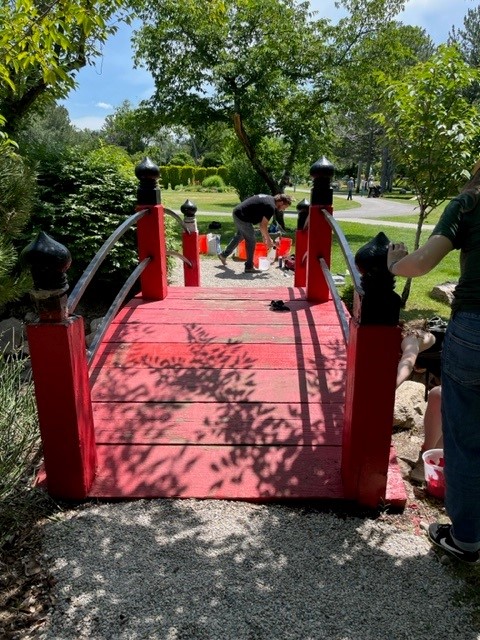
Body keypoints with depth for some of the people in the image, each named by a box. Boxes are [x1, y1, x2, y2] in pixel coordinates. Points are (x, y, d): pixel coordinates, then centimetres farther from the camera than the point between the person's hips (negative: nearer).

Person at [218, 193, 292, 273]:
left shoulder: (268, 198, 14)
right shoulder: (271, 207, -14)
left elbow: (260, 221, 18)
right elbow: (263, 226, -15)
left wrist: (264, 236, 19)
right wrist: (268, 240, -3)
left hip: (236, 213, 10)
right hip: (242, 217, -10)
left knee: (239, 236, 28)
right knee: (251, 241, 0)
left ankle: (224, 254, 42)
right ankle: (249, 267, 8)